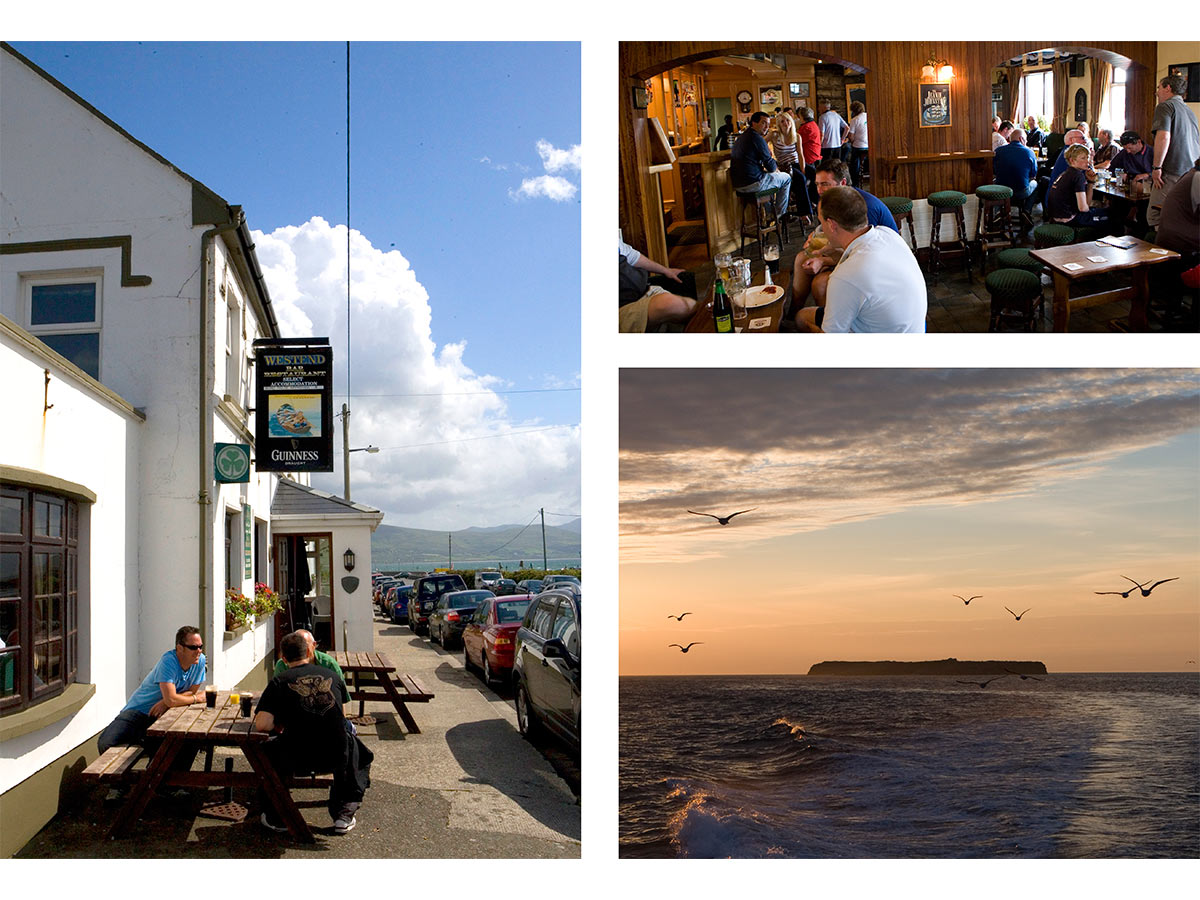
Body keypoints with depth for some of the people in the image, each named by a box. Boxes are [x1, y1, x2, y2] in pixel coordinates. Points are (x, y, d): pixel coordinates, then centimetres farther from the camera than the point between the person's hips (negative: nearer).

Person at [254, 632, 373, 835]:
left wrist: (277, 725, 12)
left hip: (296, 758, -1)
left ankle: (277, 818, 32)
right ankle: (344, 814, 26)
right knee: (359, 753, 36)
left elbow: (261, 725, -10)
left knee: (265, 752, 31)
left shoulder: (279, 682, 0)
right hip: (335, 757, 2)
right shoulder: (333, 676, 10)